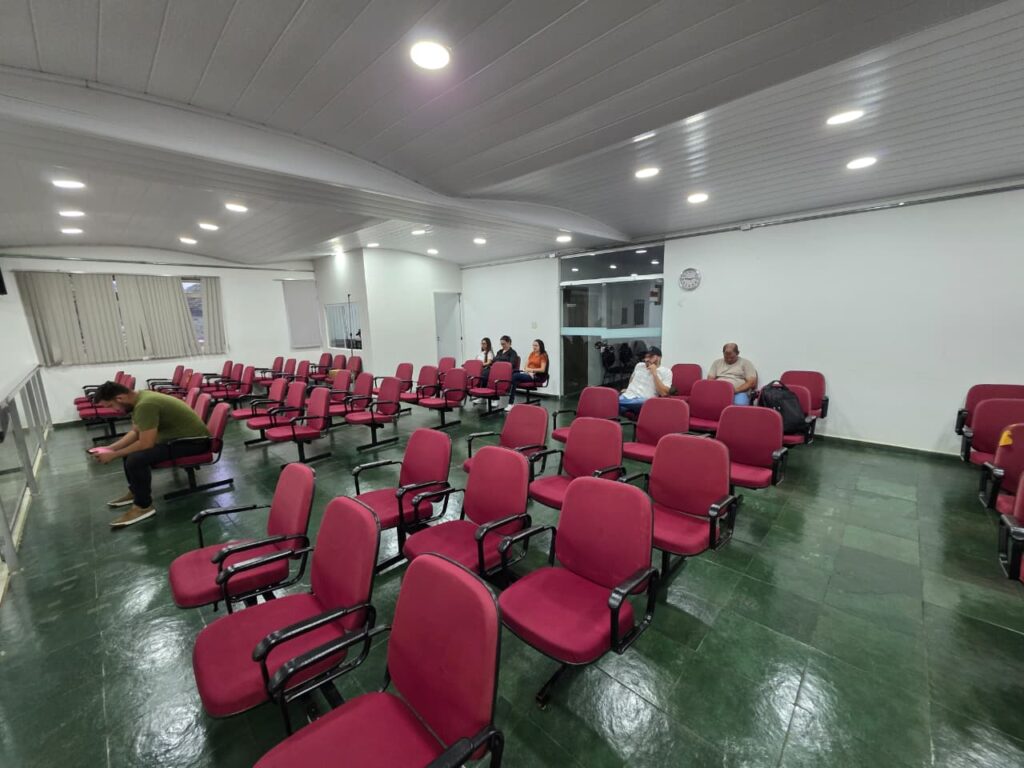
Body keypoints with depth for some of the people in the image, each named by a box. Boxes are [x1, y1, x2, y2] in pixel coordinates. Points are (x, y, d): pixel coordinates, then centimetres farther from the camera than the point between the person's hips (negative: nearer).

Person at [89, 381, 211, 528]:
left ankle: (143, 507, -4)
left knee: (136, 459, -23)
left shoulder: (145, 405, -25)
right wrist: (110, 448, 7)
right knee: (131, 449, 19)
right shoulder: (140, 398, 4)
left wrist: (114, 455, -10)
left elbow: (145, 444, -24)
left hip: (194, 441, -11)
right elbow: (135, 432, 17)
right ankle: (135, 492, 32)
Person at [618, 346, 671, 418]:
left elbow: (663, 393, -8)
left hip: (644, 401, -5)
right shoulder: (639, 365, 19)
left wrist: (654, 373, -9)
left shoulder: (666, 372, 4)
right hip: (627, 397, 5)